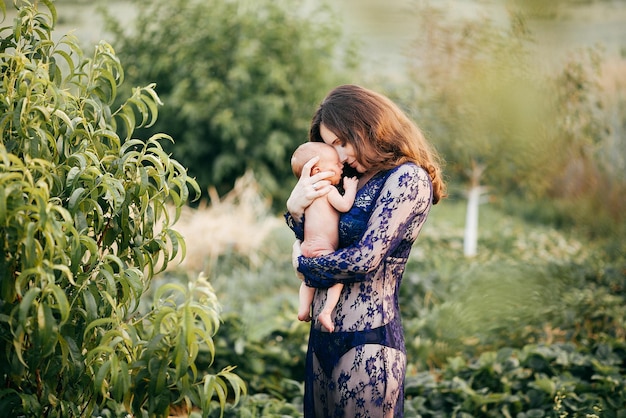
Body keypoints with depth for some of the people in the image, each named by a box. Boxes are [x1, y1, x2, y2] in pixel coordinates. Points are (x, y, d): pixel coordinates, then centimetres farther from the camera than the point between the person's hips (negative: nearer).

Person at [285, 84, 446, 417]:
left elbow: (365, 259, -19)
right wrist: (295, 208, -3)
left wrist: (303, 264, -4)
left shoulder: (407, 177, -12)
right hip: (324, 336, 8)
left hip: (365, 341, -8)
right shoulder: (360, 181, 13)